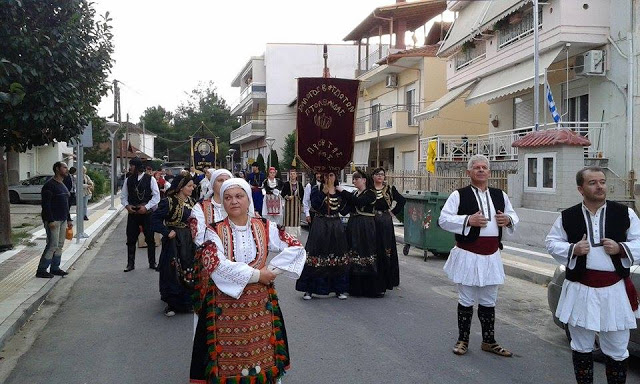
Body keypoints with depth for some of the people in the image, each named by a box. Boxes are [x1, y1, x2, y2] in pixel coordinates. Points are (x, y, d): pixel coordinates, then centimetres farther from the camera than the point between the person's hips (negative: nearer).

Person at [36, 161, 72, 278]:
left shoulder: (63, 185, 17)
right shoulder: (49, 185, -12)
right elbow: (45, 204, -18)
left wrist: (69, 219, 20)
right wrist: (50, 220, -23)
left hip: (62, 220, 9)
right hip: (53, 220, -9)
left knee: (60, 245, 10)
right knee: (52, 245, -10)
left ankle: (55, 268, 18)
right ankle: (41, 270, -2)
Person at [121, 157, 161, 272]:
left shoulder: (150, 179, -5)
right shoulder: (128, 180, 6)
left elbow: (156, 196, -7)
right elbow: (123, 196, 11)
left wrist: (146, 207, -16)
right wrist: (126, 205, -8)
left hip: (147, 213, -3)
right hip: (132, 213, 3)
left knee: (150, 239, 5)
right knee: (131, 239, 5)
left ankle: (152, 263, 16)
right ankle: (130, 264, 15)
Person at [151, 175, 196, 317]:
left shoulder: (191, 201, 7)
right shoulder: (169, 202, -14)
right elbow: (155, 218, -16)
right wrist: (167, 232, -19)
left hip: (189, 241, 6)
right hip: (174, 240, -6)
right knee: (172, 272, 0)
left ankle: (187, 302, 26)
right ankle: (171, 304, 12)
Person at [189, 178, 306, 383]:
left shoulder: (265, 227, 1)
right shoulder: (215, 231, -5)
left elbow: (296, 247, 1)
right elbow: (215, 264, -19)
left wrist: (272, 268, -8)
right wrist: (256, 275, -17)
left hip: (260, 302, 2)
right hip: (225, 305, -2)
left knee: (260, 353, 8)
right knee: (228, 359, 4)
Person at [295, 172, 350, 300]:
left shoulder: (339, 191, 10)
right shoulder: (316, 189, 1)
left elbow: (343, 208, 2)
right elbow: (315, 205, -14)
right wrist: (324, 192, -19)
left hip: (336, 226, 3)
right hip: (320, 225, -3)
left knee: (338, 256, 4)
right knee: (316, 256, -4)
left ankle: (339, 289, 14)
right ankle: (309, 289, 4)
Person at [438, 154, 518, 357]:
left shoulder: (500, 195, 9)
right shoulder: (459, 195, -5)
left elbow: (514, 216, 19)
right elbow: (443, 219, -11)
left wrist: (508, 220, -4)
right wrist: (468, 220, -21)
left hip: (492, 255, 4)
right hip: (467, 256, -4)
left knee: (488, 301, 14)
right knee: (466, 300, 6)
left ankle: (488, 341, 27)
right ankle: (462, 340, 21)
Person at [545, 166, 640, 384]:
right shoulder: (567, 217, -1)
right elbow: (552, 243, 6)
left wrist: (620, 248, -15)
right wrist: (572, 249, -12)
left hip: (615, 291, 0)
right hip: (580, 290, 0)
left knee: (617, 349, 10)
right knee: (581, 347, 13)